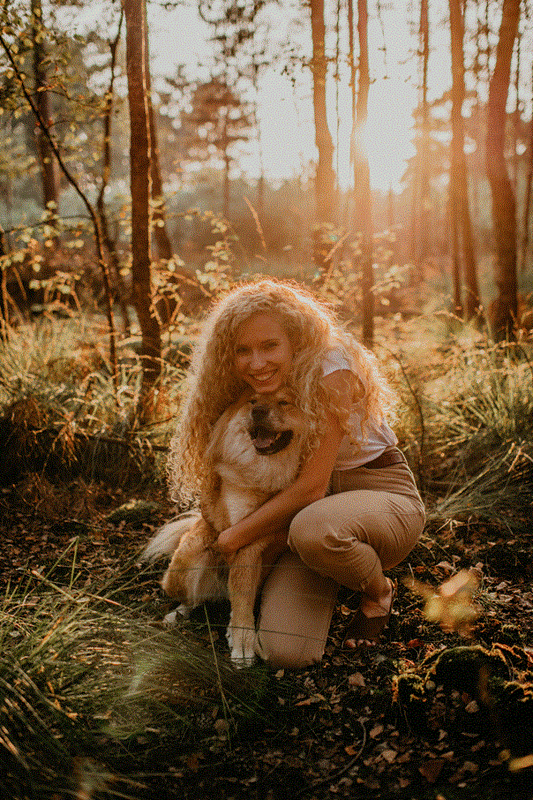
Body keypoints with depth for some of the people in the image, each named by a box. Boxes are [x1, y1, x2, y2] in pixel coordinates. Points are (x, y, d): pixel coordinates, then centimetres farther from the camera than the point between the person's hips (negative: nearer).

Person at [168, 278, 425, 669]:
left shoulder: (329, 372, -21)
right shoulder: (244, 394, -2)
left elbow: (312, 487, -22)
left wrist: (237, 535, -14)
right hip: (305, 514, 5)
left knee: (312, 528, -41)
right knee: (284, 651, -19)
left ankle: (379, 592, -6)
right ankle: (326, 578, 15)